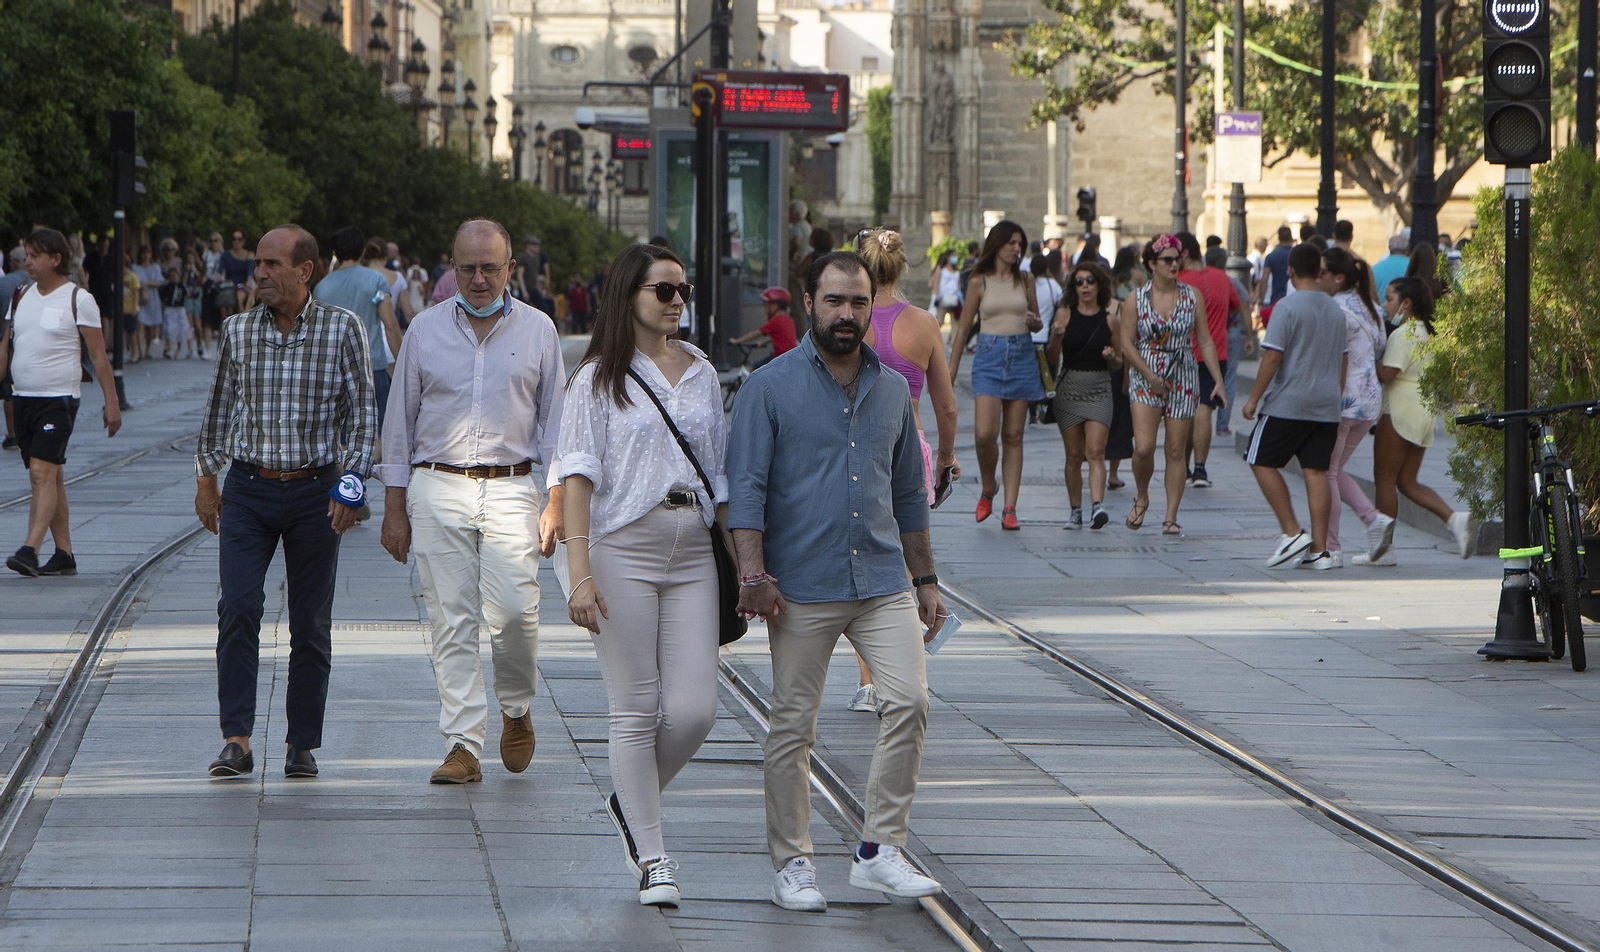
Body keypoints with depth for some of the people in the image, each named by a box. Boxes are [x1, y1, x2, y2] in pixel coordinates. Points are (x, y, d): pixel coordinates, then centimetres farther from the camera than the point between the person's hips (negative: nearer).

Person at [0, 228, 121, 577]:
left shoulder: (78, 300, -5)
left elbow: (98, 356, -4)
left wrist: (111, 403, -6)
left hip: (59, 399, -6)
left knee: (43, 473, -17)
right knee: (51, 478, 9)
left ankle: (30, 550, -24)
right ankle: (64, 554, 14)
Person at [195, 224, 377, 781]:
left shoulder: (343, 329, -2)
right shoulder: (238, 331, 5)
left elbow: (362, 414, 0)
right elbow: (219, 408, 16)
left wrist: (351, 484, -8)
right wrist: (205, 478, 16)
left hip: (315, 492, -1)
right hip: (248, 490, 1)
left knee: (311, 624, 3)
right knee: (238, 608, -14)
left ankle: (303, 745, 12)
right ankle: (236, 741, -14)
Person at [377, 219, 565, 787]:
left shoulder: (537, 331, 7)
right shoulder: (425, 330, 7)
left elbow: (555, 420, 10)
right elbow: (400, 422, 11)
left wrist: (555, 504, 2)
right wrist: (394, 509, 7)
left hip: (510, 489, -1)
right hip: (437, 489, 1)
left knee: (513, 609, -14)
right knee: (451, 620, -5)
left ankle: (516, 708, 13)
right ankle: (463, 745, -3)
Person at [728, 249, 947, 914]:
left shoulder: (893, 390, 13)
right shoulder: (770, 388, -1)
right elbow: (746, 486, -7)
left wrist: (924, 581, 18)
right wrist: (753, 573, -18)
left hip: (883, 583, 3)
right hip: (802, 589, -3)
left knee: (908, 701, -13)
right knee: (792, 727, 1)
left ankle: (879, 852, -6)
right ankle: (792, 864, 12)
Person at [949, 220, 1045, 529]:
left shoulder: (1024, 281, 8)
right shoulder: (979, 282, 2)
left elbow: (1037, 323, 19)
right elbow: (963, 328, 6)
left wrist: (1034, 323, -6)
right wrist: (951, 369, 5)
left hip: (1022, 357, 2)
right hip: (989, 356, -2)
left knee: (1013, 436, 1)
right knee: (985, 433, -15)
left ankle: (1010, 509, 2)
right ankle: (988, 489, 12)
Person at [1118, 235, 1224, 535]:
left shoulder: (1193, 296, 4)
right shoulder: (1135, 300, 0)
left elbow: (1205, 341, 5)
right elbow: (1126, 344, -3)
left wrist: (1218, 380, -1)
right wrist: (1150, 375, -15)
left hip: (1183, 380, 1)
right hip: (1144, 380, -1)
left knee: (1177, 451, 1)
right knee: (1144, 448, -15)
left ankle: (1171, 516, 7)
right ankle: (1141, 497, 13)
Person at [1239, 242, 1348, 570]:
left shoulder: (1288, 307, -10)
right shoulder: (1335, 310, 11)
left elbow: (1273, 357, -14)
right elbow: (1342, 361, 18)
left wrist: (1254, 398, -7)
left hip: (1288, 404, -6)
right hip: (1326, 407, 6)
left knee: (1263, 462, 6)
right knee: (1316, 471, 4)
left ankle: (1292, 532, -2)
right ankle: (1319, 550, 0)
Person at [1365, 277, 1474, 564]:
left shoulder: (1402, 334, -14)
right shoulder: (1426, 331, 15)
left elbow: (1387, 374, -22)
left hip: (1400, 409, -9)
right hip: (1424, 409, 9)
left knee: (1384, 478, 0)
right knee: (1407, 481, 12)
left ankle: (1384, 549, 2)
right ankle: (1454, 518, -6)